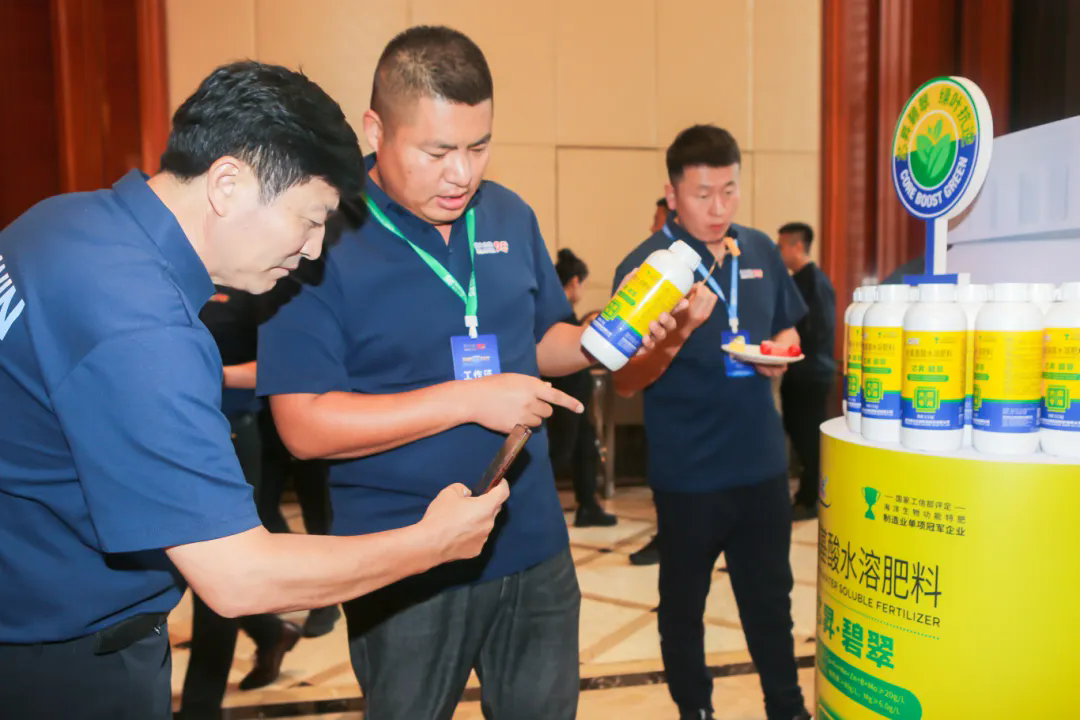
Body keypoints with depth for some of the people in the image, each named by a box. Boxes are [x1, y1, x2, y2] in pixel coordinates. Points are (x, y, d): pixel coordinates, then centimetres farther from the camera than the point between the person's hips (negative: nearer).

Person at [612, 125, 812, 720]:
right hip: (687, 471, -4)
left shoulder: (761, 251, 3)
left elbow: (787, 328, 17)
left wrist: (781, 349, -6)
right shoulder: (645, 266, -12)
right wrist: (678, 335, -31)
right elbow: (625, 381, -14)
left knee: (770, 595, 19)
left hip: (762, 462, 4)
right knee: (684, 601, 15)